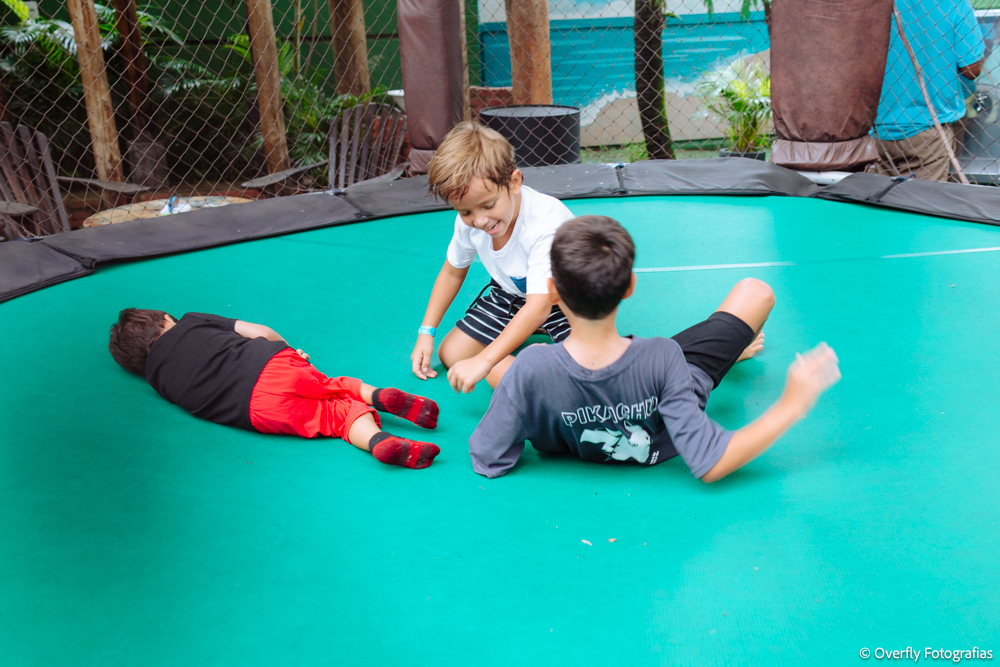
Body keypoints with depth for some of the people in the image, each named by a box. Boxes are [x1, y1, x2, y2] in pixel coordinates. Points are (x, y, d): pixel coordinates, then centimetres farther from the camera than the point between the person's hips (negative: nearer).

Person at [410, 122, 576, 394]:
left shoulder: (546, 224, -39)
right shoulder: (468, 222, -19)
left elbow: (539, 306, -44)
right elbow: (452, 271, 3)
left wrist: (483, 361, -51)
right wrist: (426, 332, -2)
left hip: (561, 300, -5)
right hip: (509, 294, 6)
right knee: (450, 353, -4)